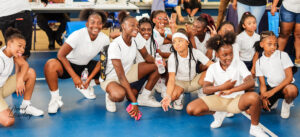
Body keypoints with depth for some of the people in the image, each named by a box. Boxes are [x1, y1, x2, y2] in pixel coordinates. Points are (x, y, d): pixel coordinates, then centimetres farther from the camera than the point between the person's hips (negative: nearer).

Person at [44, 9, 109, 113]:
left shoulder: (105, 39, -14)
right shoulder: (78, 35, -25)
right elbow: (61, 55, -24)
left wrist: (90, 78, -12)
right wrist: (74, 76, -27)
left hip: (86, 66, 5)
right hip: (69, 65, -4)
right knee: (51, 65, -36)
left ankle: (87, 85, 10)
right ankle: (55, 99, -17)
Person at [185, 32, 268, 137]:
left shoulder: (239, 64, -7)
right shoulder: (212, 68, -3)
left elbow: (251, 82, -20)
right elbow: (205, 89, -10)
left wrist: (230, 90, -26)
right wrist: (223, 87, -23)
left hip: (236, 100, -2)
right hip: (218, 100, 3)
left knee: (254, 97, -37)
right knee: (191, 109, -17)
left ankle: (254, 128, -10)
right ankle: (218, 113, 14)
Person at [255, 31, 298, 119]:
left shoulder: (283, 55, -9)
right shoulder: (259, 62, 1)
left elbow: (289, 77, -14)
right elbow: (262, 84, 1)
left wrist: (273, 91, -22)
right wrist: (264, 97, -19)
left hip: (284, 86, -3)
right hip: (270, 87, 3)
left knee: (292, 90, -40)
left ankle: (287, 104, -3)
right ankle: (273, 101, 16)